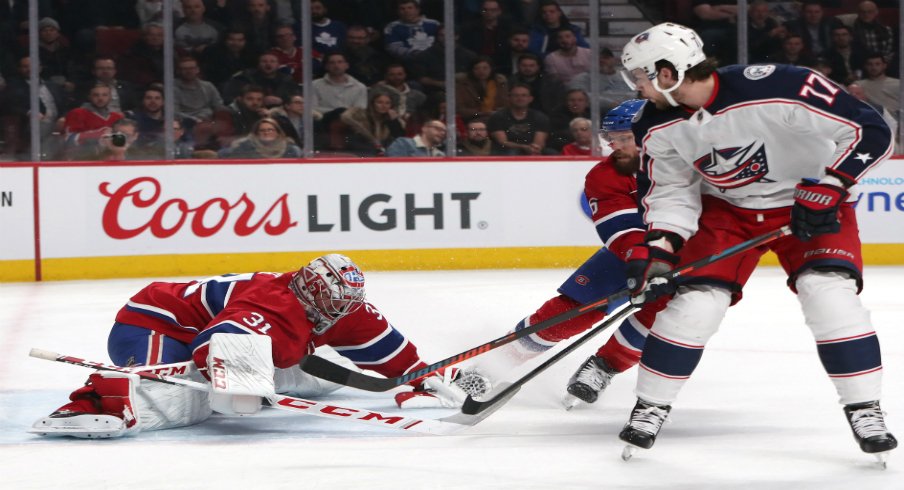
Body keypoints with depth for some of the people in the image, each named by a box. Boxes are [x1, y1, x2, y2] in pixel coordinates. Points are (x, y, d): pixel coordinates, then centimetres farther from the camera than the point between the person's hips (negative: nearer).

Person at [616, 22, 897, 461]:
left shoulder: (775, 89, -34)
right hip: (727, 209, 4)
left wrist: (828, 187, -33)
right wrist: (658, 248, -15)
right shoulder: (660, 131, -15)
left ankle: (865, 412, -9)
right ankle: (650, 407, 8)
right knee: (695, 301, -9)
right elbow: (670, 191, 0)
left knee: (829, 293, -22)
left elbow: (871, 131, -29)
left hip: (811, 204, -4)